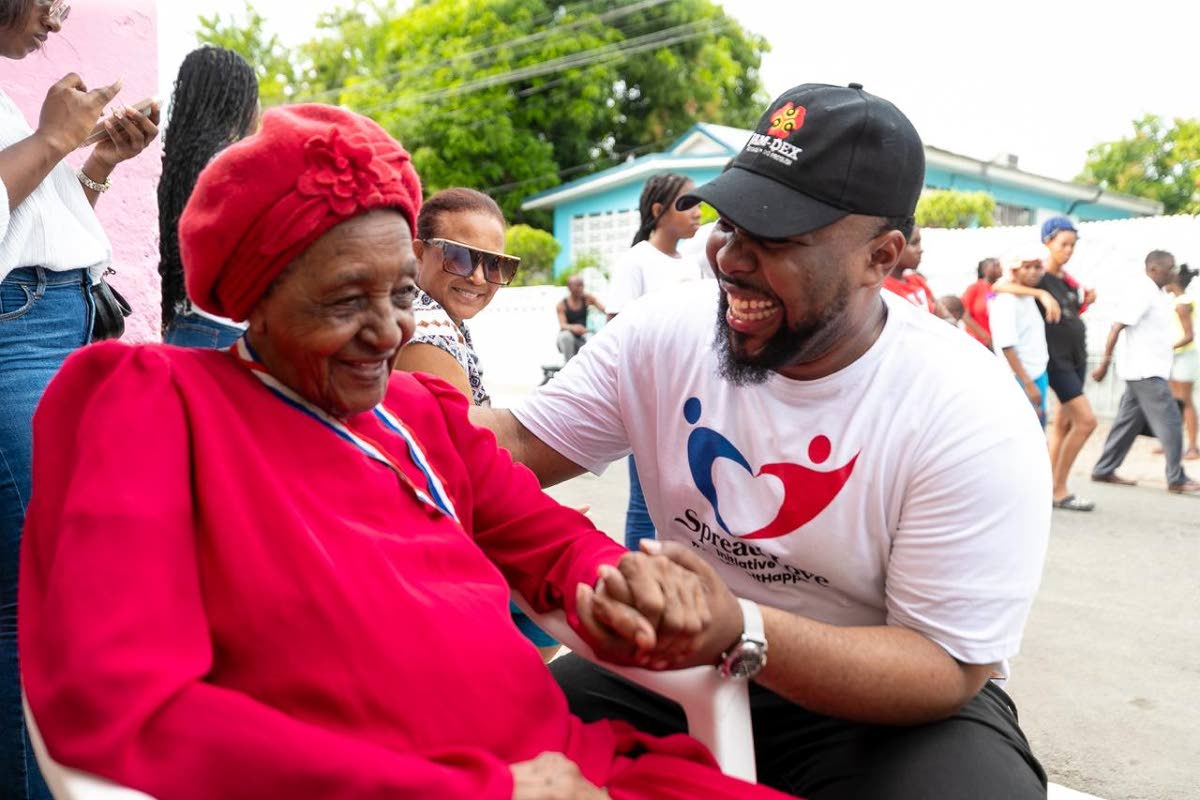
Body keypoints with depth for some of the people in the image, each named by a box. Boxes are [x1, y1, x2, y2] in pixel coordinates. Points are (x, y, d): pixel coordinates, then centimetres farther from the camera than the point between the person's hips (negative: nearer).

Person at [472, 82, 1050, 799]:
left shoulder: (973, 419, -21)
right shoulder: (664, 334, -9)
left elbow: (948, 669, -21)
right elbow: (519, 448, -4)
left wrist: (740, 632, -37)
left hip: (892, 707, -2)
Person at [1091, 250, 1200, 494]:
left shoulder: (1159, 295, 14)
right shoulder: (1140, 293, -15)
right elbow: (1117, 328, -20)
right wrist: (1105, 362, -21)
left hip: (1150, 370, 10)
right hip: (1144, 371, -10)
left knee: (1129, 421, 11)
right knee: (1170, 422, -7)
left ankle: (1103, 471, 16)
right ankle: (1177, 480, 0)